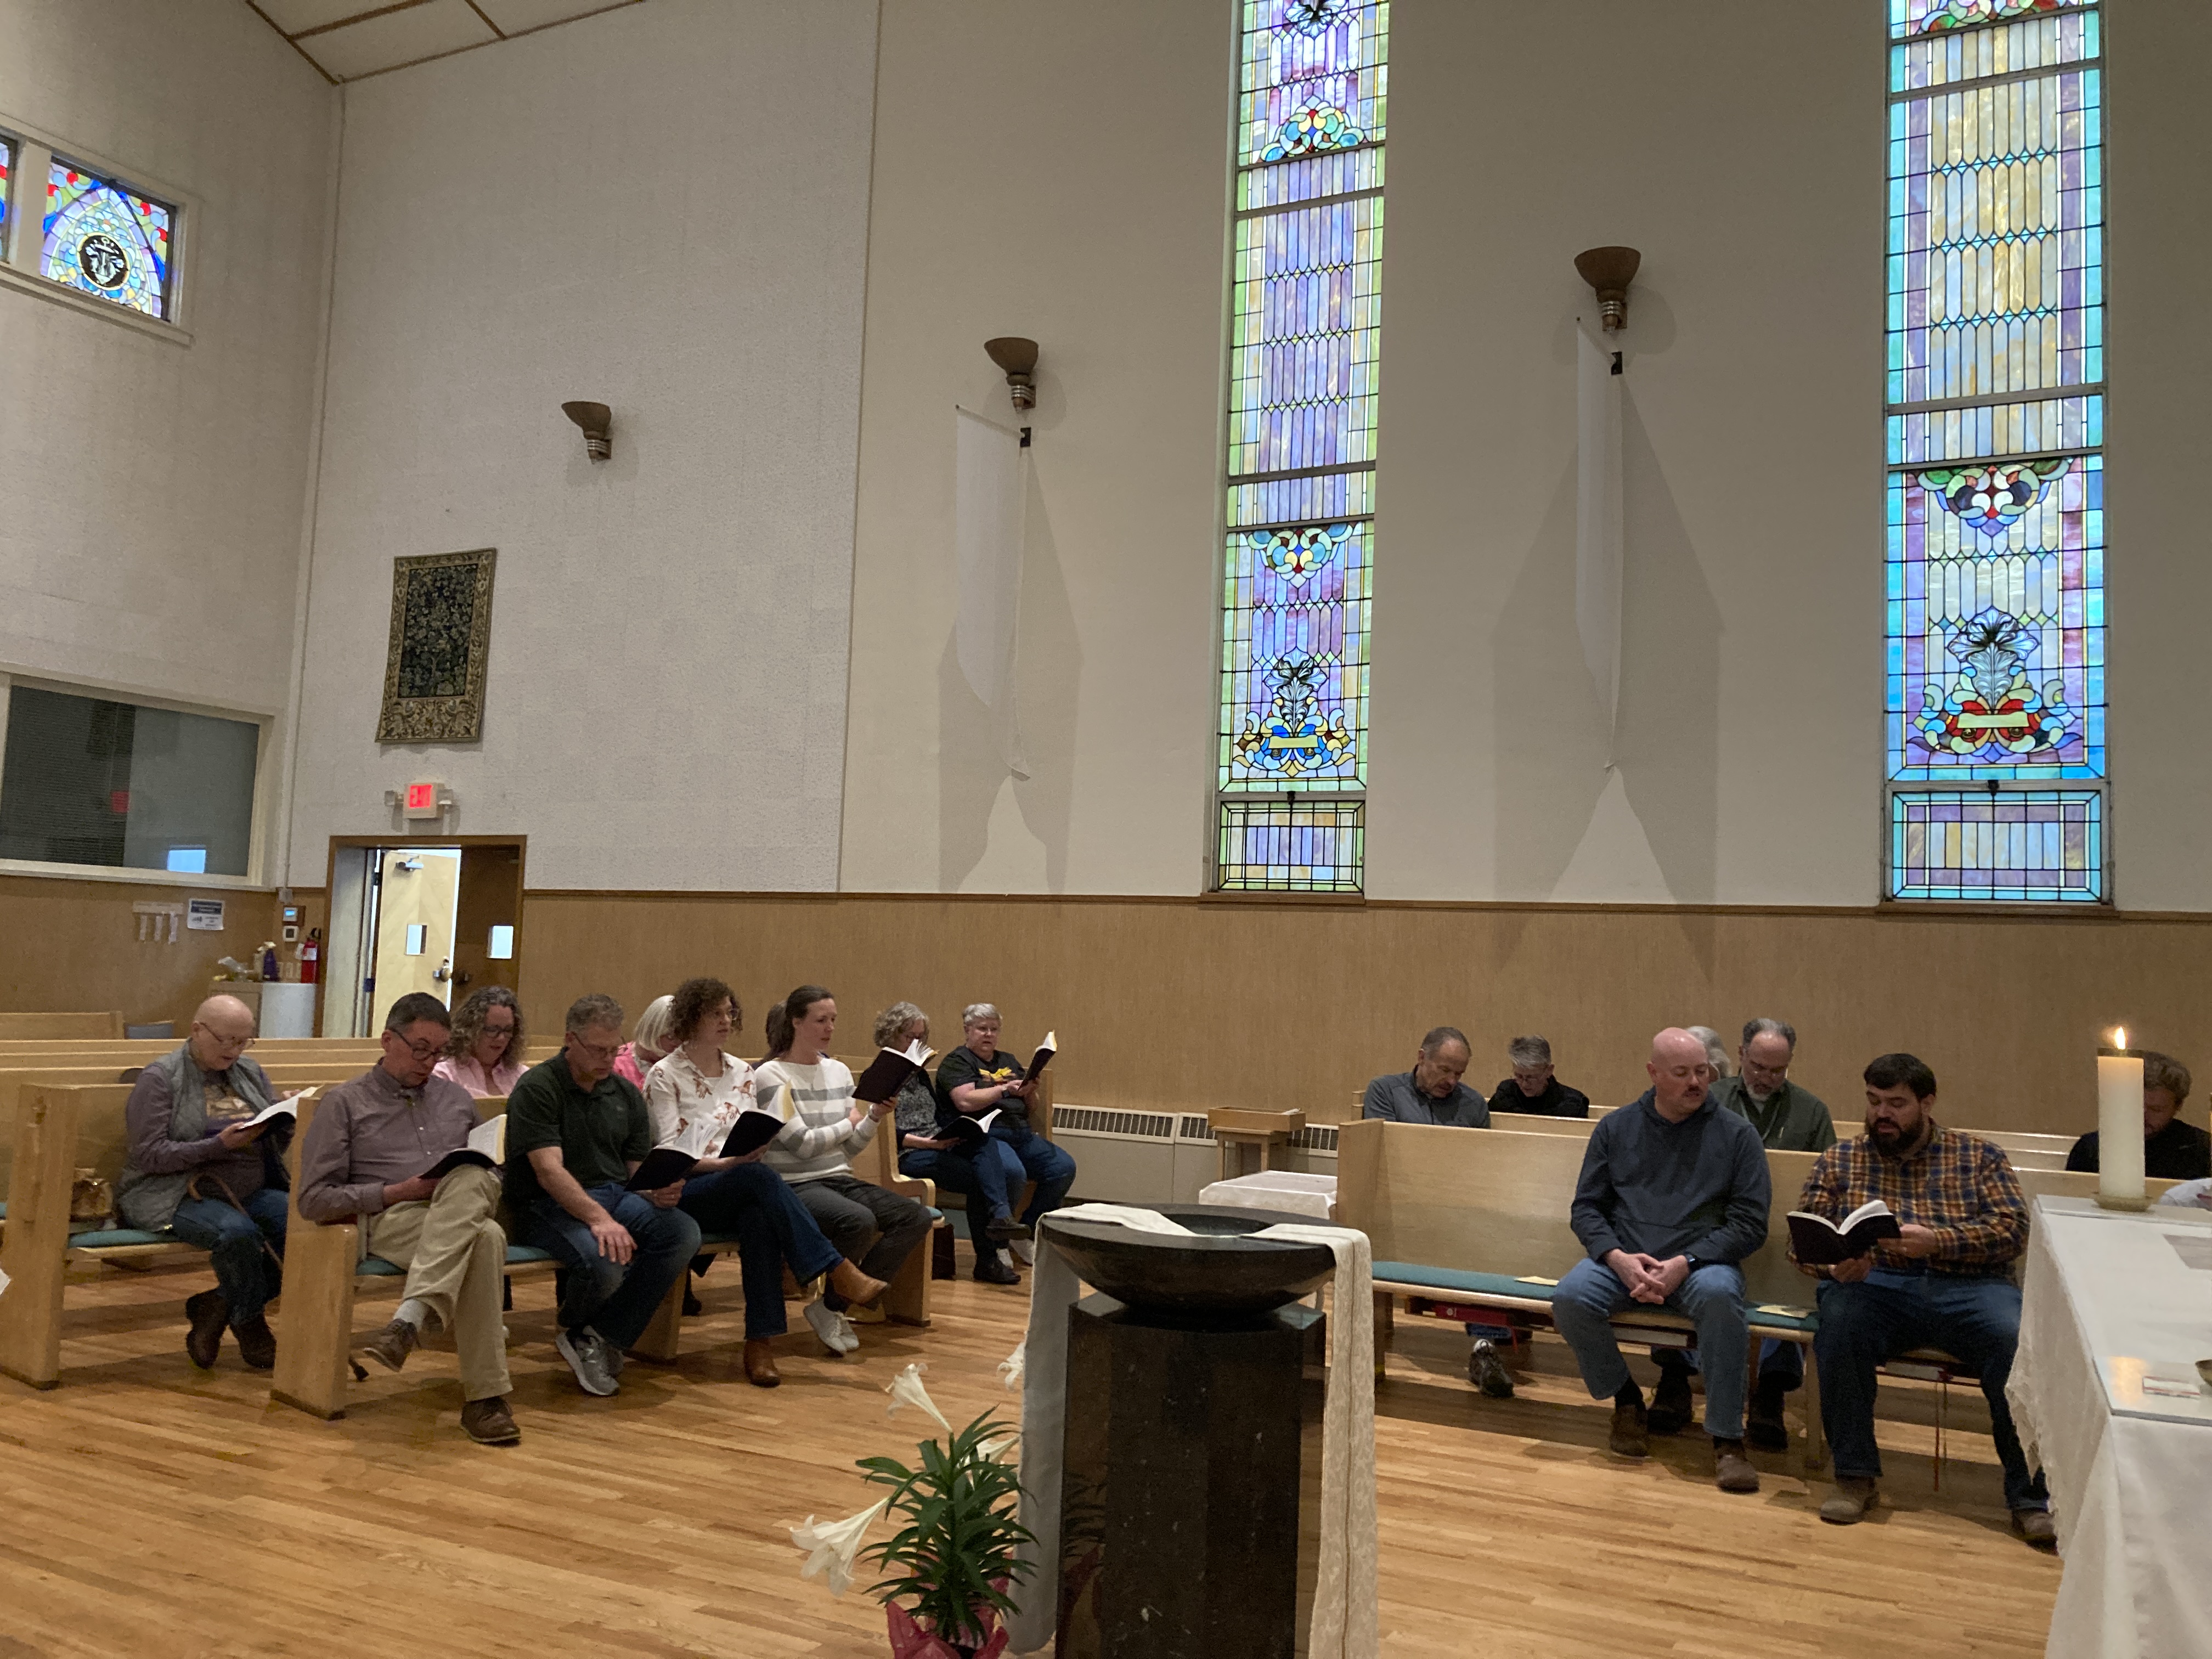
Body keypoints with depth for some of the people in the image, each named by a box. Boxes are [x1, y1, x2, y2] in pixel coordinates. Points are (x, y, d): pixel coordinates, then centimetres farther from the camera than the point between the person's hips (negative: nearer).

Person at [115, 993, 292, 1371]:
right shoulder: (160, 1078, -3)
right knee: (238, 1231, -36)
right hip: (176, 1195, -6)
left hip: (251, 1193, 6)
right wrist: (219, 1145, -22)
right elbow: (148, 1154, -12)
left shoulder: (250, 1073, 15)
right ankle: (251, 1332, -9)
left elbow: (279, 1141, 14)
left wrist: (289, 1118, -10)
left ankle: (215, 1308, -5)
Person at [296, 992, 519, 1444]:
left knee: (468, 1180, -38)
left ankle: (410, 1319, -46)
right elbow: (314, 1200, 3)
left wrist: (482, 1185, 2)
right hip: (392, 1221, -3)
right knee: (485, 1239, -38)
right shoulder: (346, 1103, 11)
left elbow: (488, 1171, 28)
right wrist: (395, 1192, -9)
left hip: (468, 1207, 3)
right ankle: (484, 1396, -42)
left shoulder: (456, 1099, 26)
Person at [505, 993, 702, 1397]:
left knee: (684, 1233, -24)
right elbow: (549, 1170, -19)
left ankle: (598, 1338, -11)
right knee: (606, 1262, -35)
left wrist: (659, 1192, -12)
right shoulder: (537, 1088, -7)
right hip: (550, 1206, -6)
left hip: (614, 1196, 6)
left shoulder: (626, 1093, 14)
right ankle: (573, 1326, 4)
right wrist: (599, 1218, -33)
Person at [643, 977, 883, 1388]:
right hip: (686, 1193, -4)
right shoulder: (664, 1075, 0)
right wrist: (725, 1163, -21)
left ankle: (761, 1340, -34)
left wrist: (755, 1147, -9)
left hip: (738, 1191, 4)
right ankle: (837, 1270, -37)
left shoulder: (741, 1072, 16)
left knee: (760, 1217, -35)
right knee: (759, 1177, -35)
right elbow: (668, 1152, -7)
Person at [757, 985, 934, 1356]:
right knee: (859, 1220, -35)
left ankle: (837, 1305, -5)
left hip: (839, 1179, 7)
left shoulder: (838, 1071, 13)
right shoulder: (772, 1075, -7)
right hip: (795, 1184, -7)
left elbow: (849, 1148, 13)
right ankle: (830, 1307, -6)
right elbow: (802, 1145, -14)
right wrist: (850, 1122, -1)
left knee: (918, 1218, -13)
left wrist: (875, 1116, -5)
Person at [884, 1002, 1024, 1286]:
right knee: (979, 1176, -26)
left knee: (986, 1143, -25)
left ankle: (1000, 1218, -38)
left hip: (940, 1145, 7)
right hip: (907, 1154, -7)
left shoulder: (920, 1074, 24)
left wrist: (954, 1134, 2)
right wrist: (926, 1142, -20)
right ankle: (988, 1258, -20)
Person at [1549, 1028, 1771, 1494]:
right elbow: (1587, 1207, 10)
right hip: (1622, 1259, 2)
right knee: (1570, 1299, -27)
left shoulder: (1735, 1134, 5)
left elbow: (1751, 1223, -1)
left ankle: (1727, 1440, -23)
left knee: (1720, 1296, -36)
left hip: (1701, 1261, -2)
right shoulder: (1616, 1128, 11)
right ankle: (1626, 1399, 1)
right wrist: (1619, 1259, -11)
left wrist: (1684, 1264, -13)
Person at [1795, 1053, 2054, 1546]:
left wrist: (1936, 1240, -16)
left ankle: (2032, 1497, -17)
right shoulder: (1838, 1160, 17)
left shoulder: (1980, 1156, 14)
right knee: (1837, 1328, -33)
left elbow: (2012, 1230, 0)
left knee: (2019, 1344, -31)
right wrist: (1832, 1264, -14)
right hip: (1873, 1285, 0)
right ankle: (1854, 1477, -17)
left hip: (1969, 1288, 0)